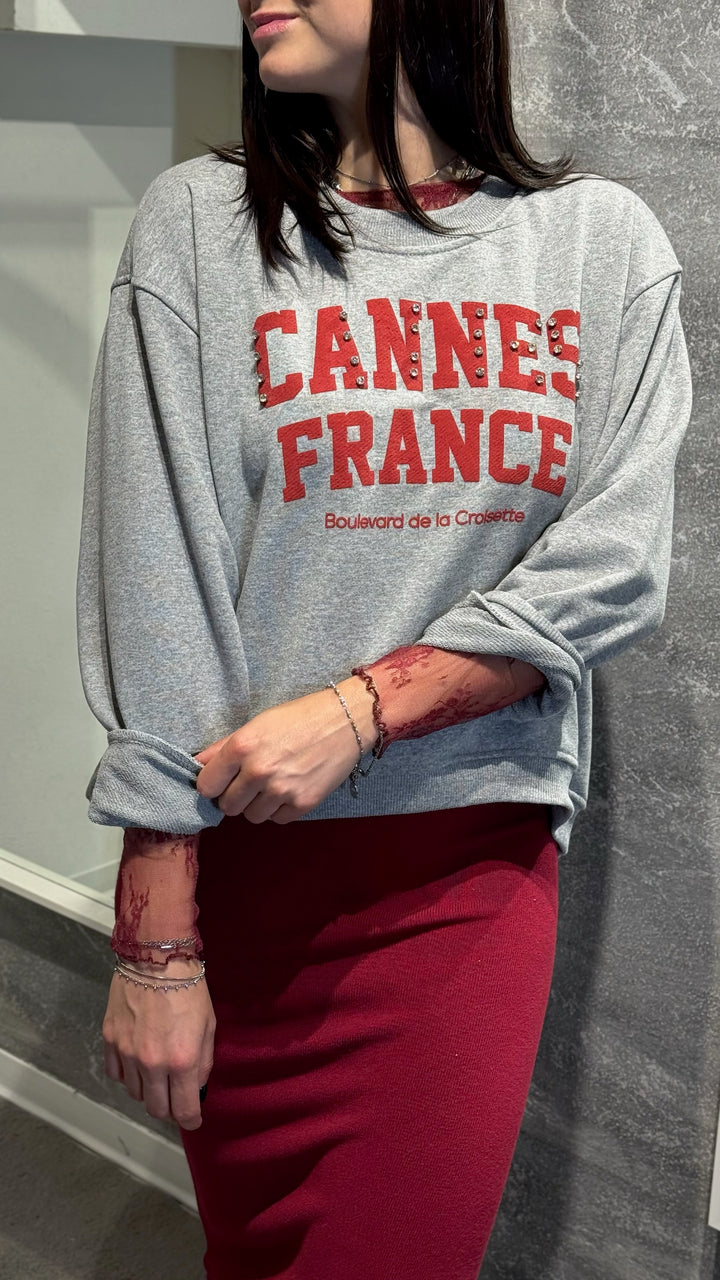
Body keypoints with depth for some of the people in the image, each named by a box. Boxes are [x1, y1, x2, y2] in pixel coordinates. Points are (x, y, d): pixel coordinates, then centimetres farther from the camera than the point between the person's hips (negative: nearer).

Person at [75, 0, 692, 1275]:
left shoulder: (605, 238, 3)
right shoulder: (198, 223, 0)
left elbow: (614, 565, -5)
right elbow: (154, 582, -7)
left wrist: (361, 707, -17)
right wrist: (155, 937, -10)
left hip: (482, 857, 1)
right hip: (249, 853, 0)